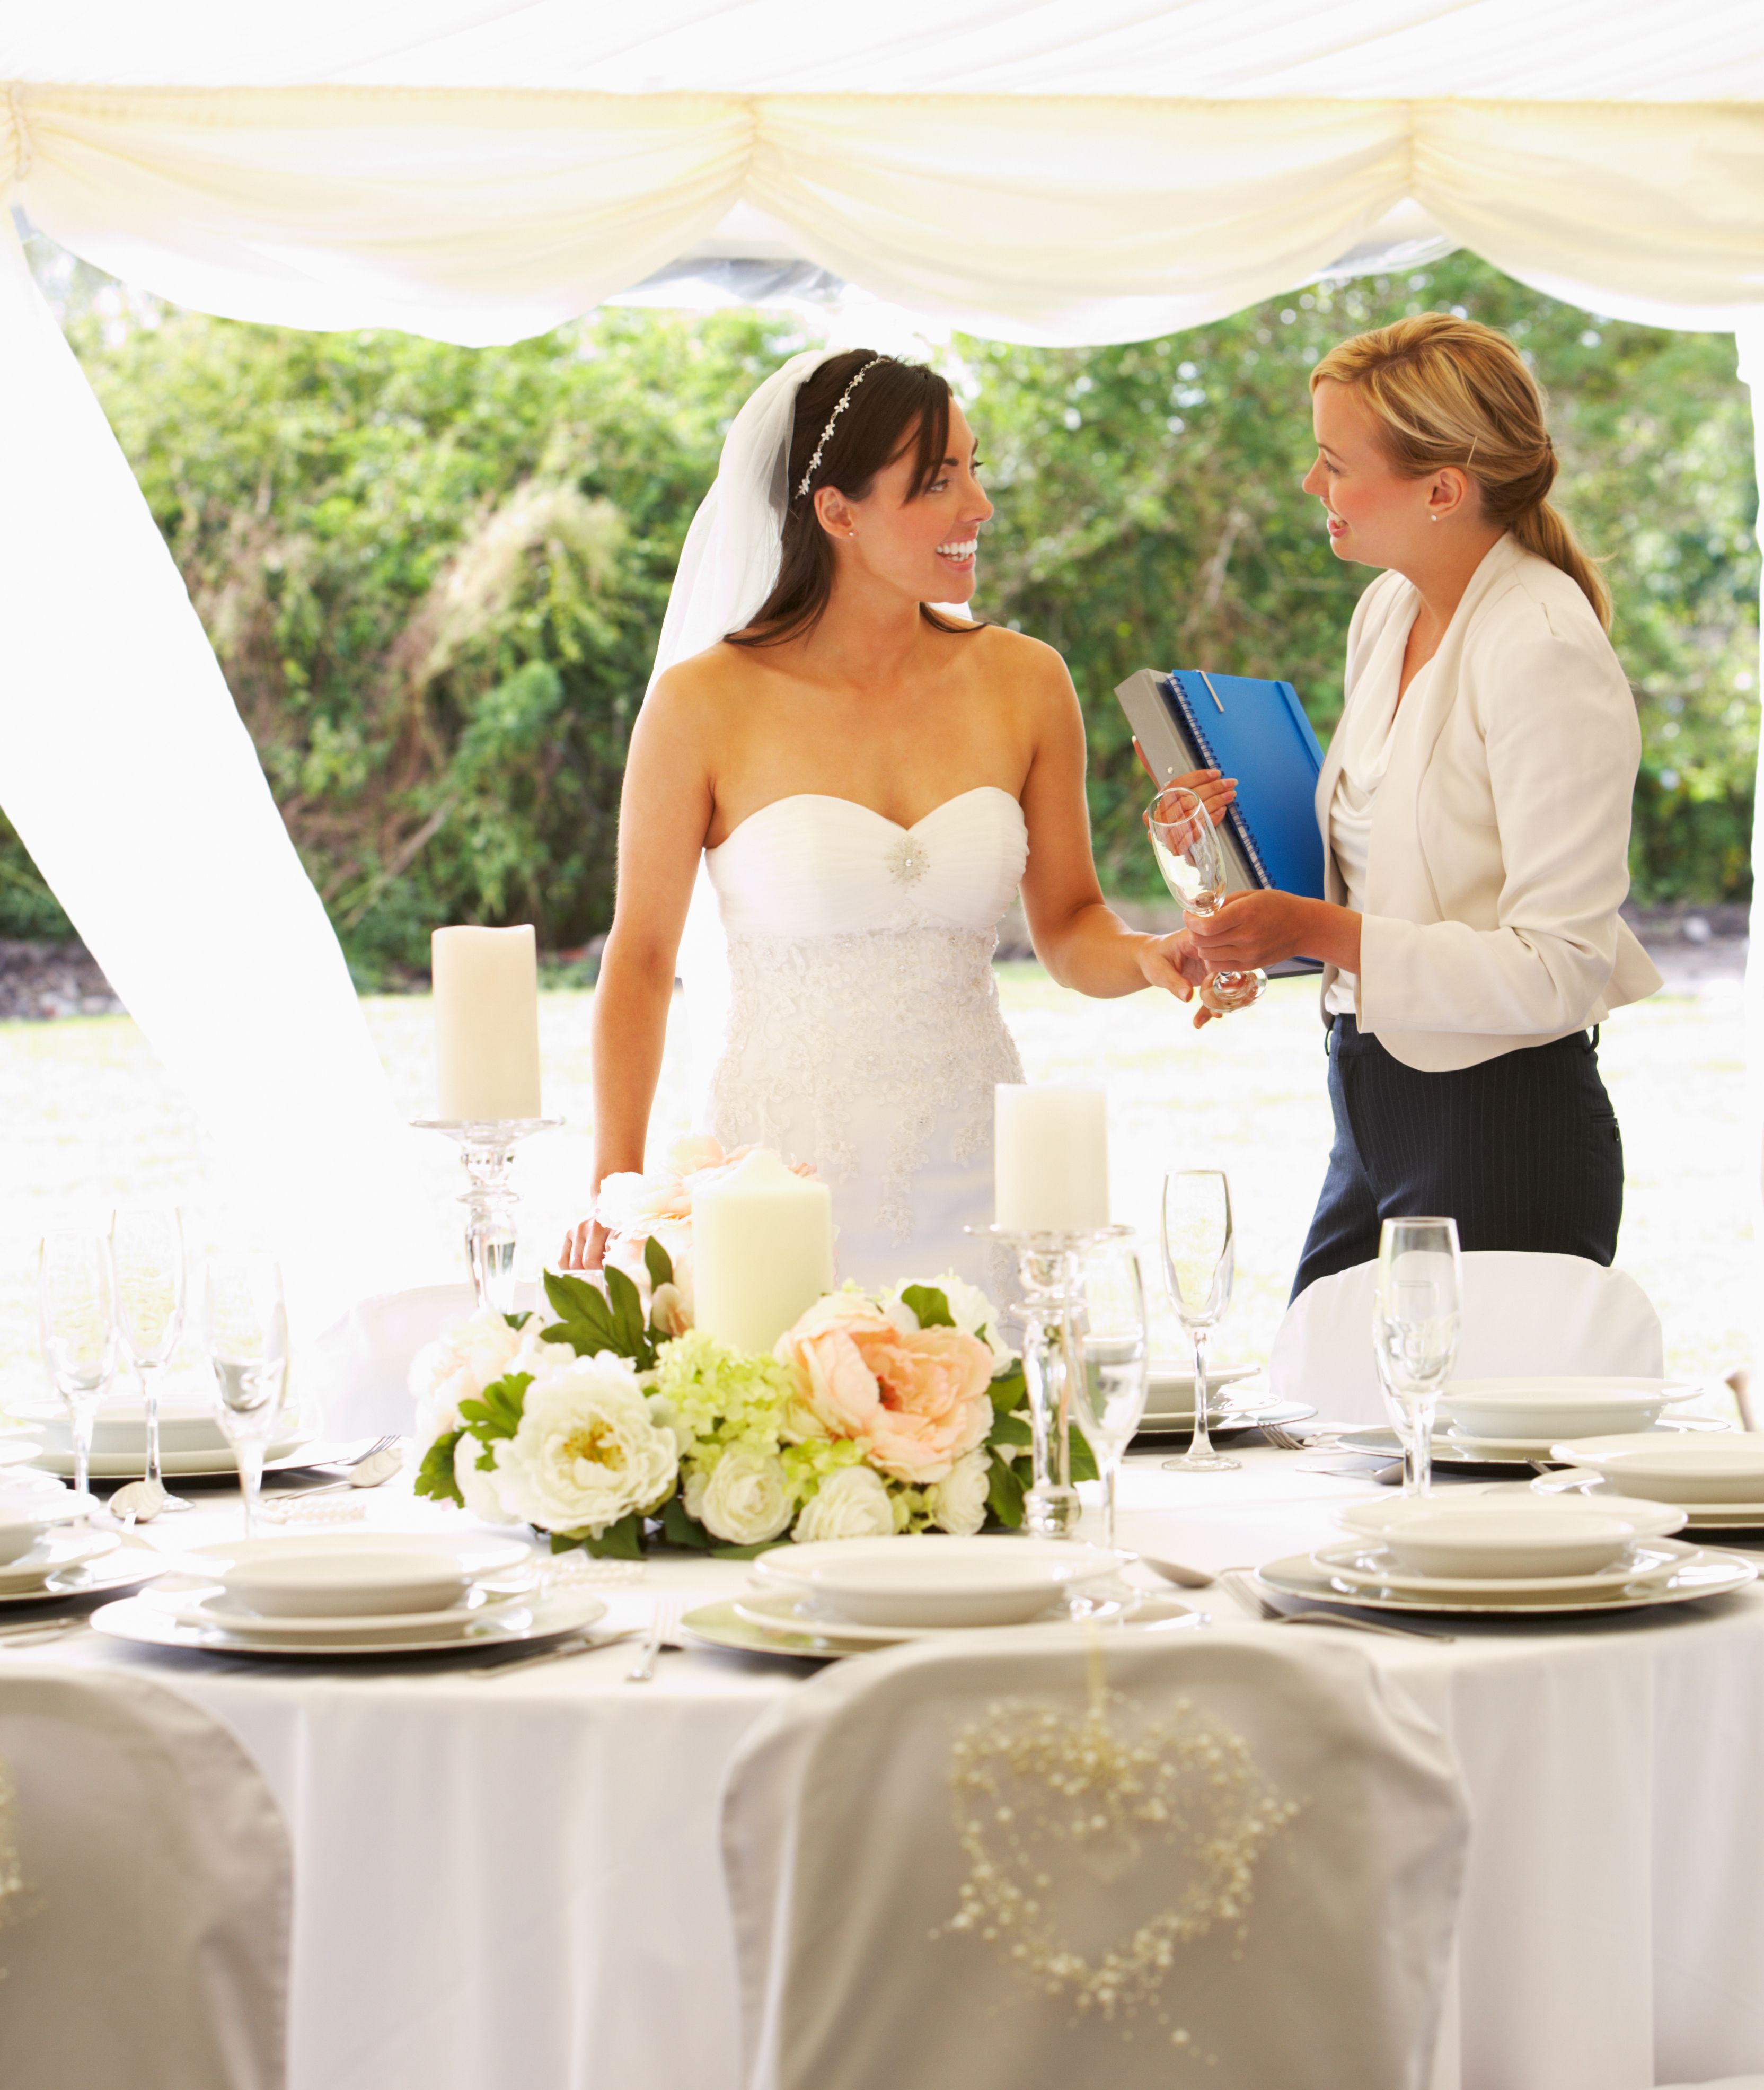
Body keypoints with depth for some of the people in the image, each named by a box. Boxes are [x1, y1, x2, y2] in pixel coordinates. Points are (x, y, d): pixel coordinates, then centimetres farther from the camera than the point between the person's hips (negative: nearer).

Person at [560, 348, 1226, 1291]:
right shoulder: (704, 703, -7)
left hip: (971, 1182, 3)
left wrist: (1149, 957, -12)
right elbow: (641, 958, 1)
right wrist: (614, 1184, -5)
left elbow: (1068, 927, 10)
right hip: (782, 1170, -3)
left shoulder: (1023, 682, 3)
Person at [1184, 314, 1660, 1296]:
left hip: (1505, 1138, -9)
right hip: (1374, 1106, 9)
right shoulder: (1389, 609, 8)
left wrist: (1323, 932, -24)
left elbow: (1559, 973, -22)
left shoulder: (1546, 653, -19)